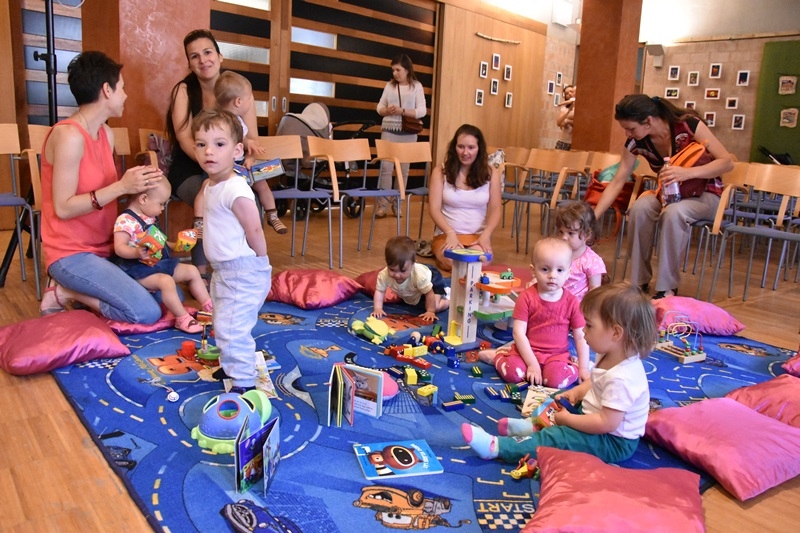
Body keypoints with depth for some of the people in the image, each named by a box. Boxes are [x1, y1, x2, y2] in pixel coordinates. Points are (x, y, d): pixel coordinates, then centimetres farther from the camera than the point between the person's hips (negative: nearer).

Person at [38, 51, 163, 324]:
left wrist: (137, 183, -4)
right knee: (147, 312, -22)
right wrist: (122, 187, -25)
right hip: (71, 254, -9)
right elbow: (63, 208, -20)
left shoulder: (106, 134, 9)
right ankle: (64, 292, 0)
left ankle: (74, 288, 13)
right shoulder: (69, 135, -18)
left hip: (104, 248, 9)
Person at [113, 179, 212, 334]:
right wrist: (137, 253, -42)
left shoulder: (150, 218, 13)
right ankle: (182, 319, -24)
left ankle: (209, 307, 14)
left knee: (192, 271, 7)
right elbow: (119, 248, -25)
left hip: (161, 263, 10)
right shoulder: (126, 220, -18)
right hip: (140, 268, -10)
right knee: (166, 281, -34)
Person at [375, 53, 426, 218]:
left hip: (408, 133, -1)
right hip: (389, 131, 1)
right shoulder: (389, 85, 8)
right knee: (386, 167, -5)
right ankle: (382, 205, 0)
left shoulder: (416, 86, 2)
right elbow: (380, 106, 10)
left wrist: (402, 111, -18)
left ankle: (397, 205, 13)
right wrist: (386, 110, -13)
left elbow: (422, 111, -5)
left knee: (403, 169, 4)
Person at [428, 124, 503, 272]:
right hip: (446, 234, -1)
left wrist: (486, 234, -15)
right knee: (452, 262, -32)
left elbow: (496, 208, 2)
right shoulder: (440, 172, -1)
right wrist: (450, 233, -19)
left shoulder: (491, 173, 4)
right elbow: (434, 209, -5)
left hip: (478, 236, 1)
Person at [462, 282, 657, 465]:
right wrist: (577, 391, -2)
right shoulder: (609, 356, -3)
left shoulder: (621, 378, -33)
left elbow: (606, 423, -33)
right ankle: (534, 424, -5)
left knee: (555, 438, -20)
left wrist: (567, 419, -22)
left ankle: (496, 447, -21)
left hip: (614, 442, -10)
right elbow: (596, 383, 16)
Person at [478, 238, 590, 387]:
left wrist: (583, 368, -3)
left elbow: (581, 337, 4)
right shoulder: (527, 297, -8)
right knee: (513, 372, -29)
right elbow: (519, 332, -12)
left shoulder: (572, 302, -1)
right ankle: (497, 355, 4)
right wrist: (532, 364, -19)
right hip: (528, 351, -1)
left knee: (558, 378, -30)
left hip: (557, 355, 1)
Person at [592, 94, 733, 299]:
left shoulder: (688, 124, -23)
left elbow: (727, 162, -22)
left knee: (673, 213, -37)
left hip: (705, 194, -4)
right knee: (639, 208, -29)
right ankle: (639, 281, -17)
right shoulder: (636, 141, -12)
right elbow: (617, 183, -7)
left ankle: (667, 288, -25)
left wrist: (687, 173, -40)